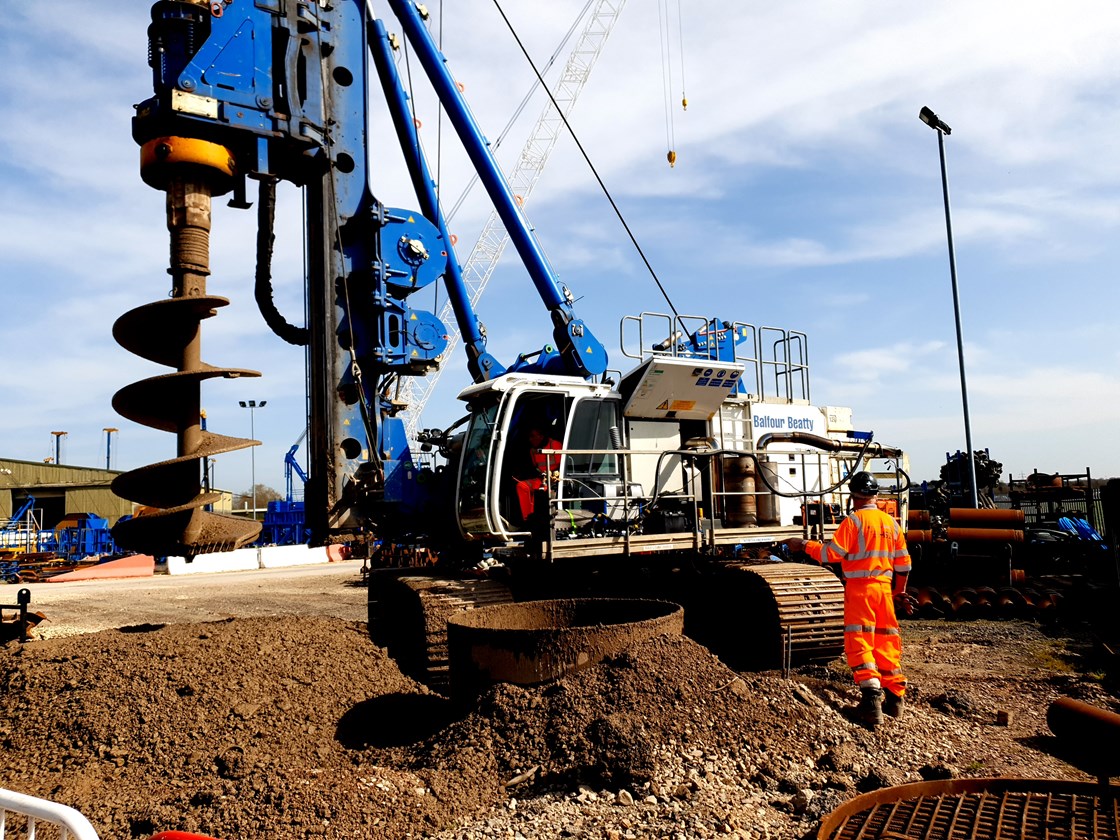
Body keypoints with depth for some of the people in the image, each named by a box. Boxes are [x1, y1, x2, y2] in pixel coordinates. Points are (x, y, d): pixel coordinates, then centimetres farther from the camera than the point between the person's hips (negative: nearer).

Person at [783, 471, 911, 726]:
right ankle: (894, 697, 22)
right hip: (884, 588, 6)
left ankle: (871, 699, -13)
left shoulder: (854, 520, -10)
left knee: (859, 643, -4)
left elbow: (832, 553, -14)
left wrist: (805, 545, -2)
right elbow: (903, 563, 14)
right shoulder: (891, 522, 9)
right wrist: (899, 591, 27)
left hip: (859, 587, -6)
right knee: (887, 641, 14)